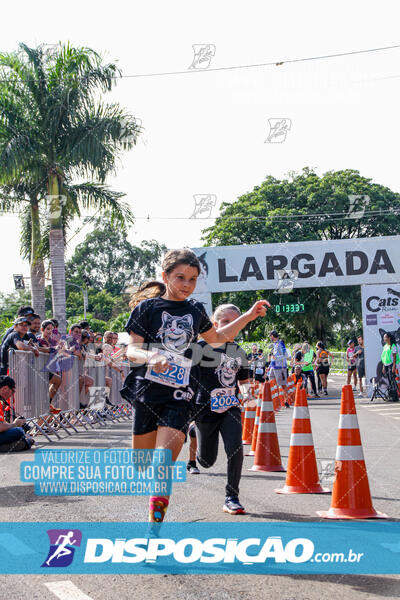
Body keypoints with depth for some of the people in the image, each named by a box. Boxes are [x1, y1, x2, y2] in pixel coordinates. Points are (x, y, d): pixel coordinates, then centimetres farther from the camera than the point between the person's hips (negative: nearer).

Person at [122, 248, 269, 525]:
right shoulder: (147, 307, -1)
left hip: (180, 397, 1)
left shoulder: (196, 310, 11)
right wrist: (150, 356, -28)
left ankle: (155, 523, -5)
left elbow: (216, 337, 29)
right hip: (147, 392, -1)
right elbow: (132, 350, -6)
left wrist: (249, 316, 21)